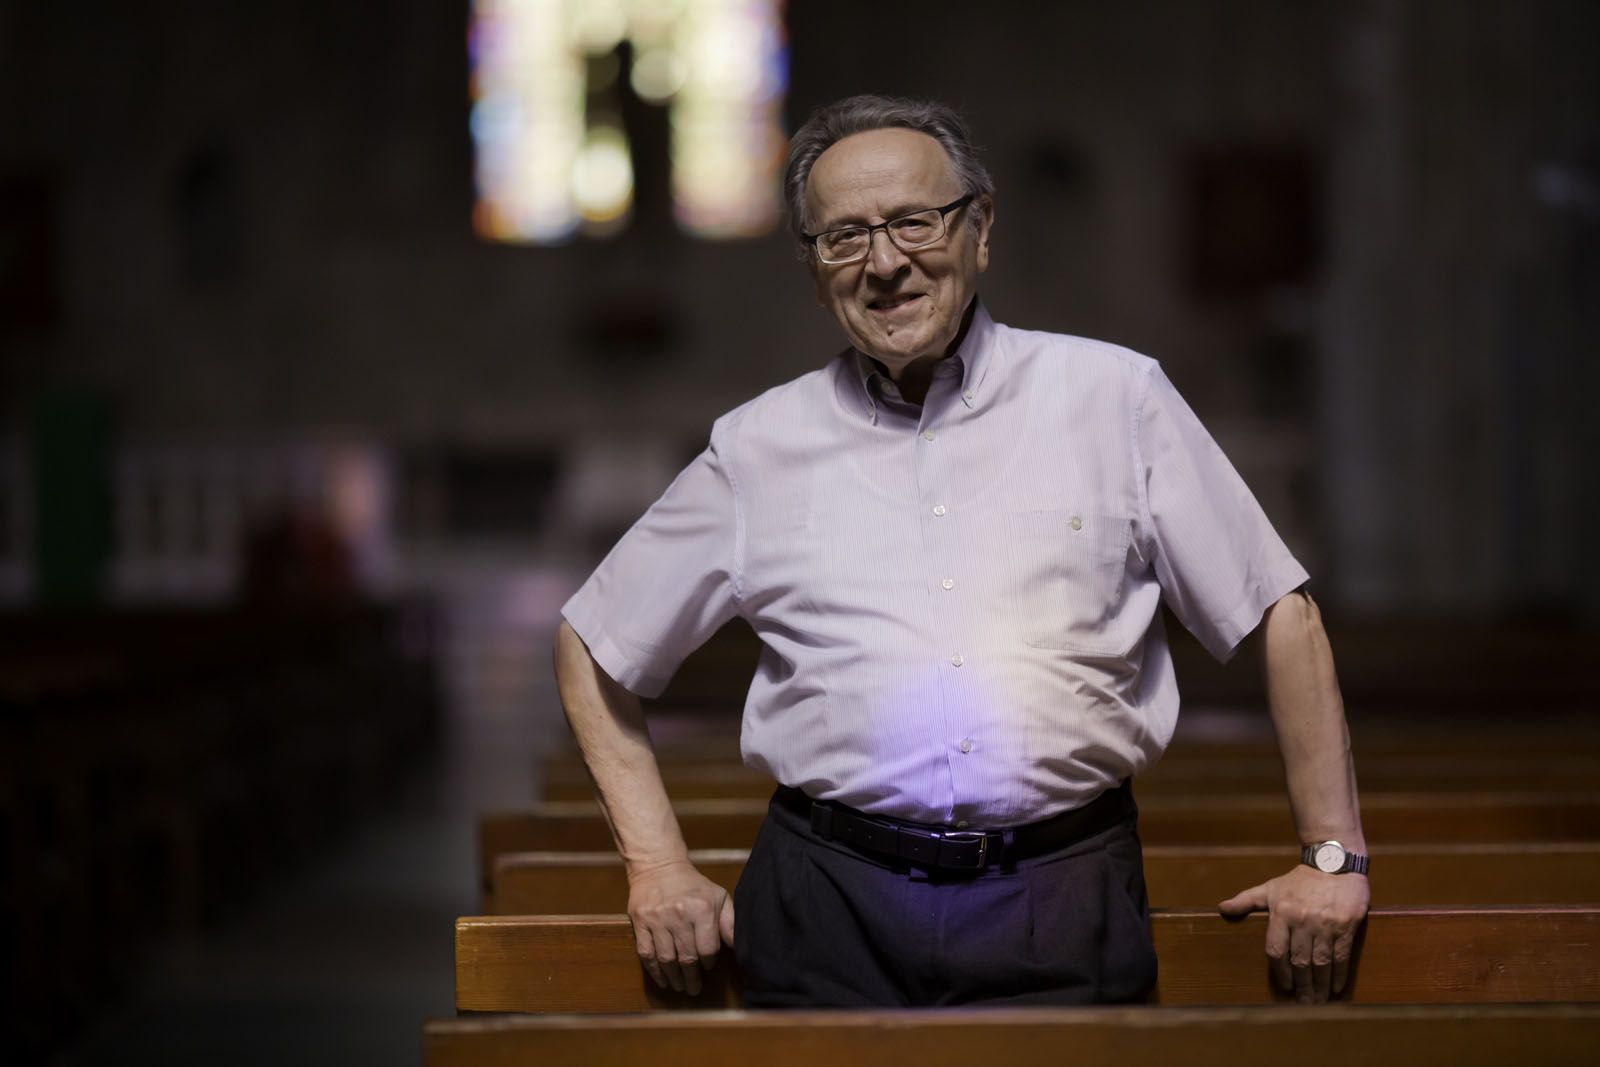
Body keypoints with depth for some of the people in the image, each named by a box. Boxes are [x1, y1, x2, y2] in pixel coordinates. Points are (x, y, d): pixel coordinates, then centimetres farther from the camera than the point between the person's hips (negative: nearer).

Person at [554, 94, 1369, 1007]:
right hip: (830, 910, 1)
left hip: (1061, 907, -1)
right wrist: (659, 866, 9)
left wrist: (1335, 857, 4)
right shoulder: (761, 448, 9)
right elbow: (592, 651, 18)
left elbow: (1284, 617, 8)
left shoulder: (1114, 399, 7)